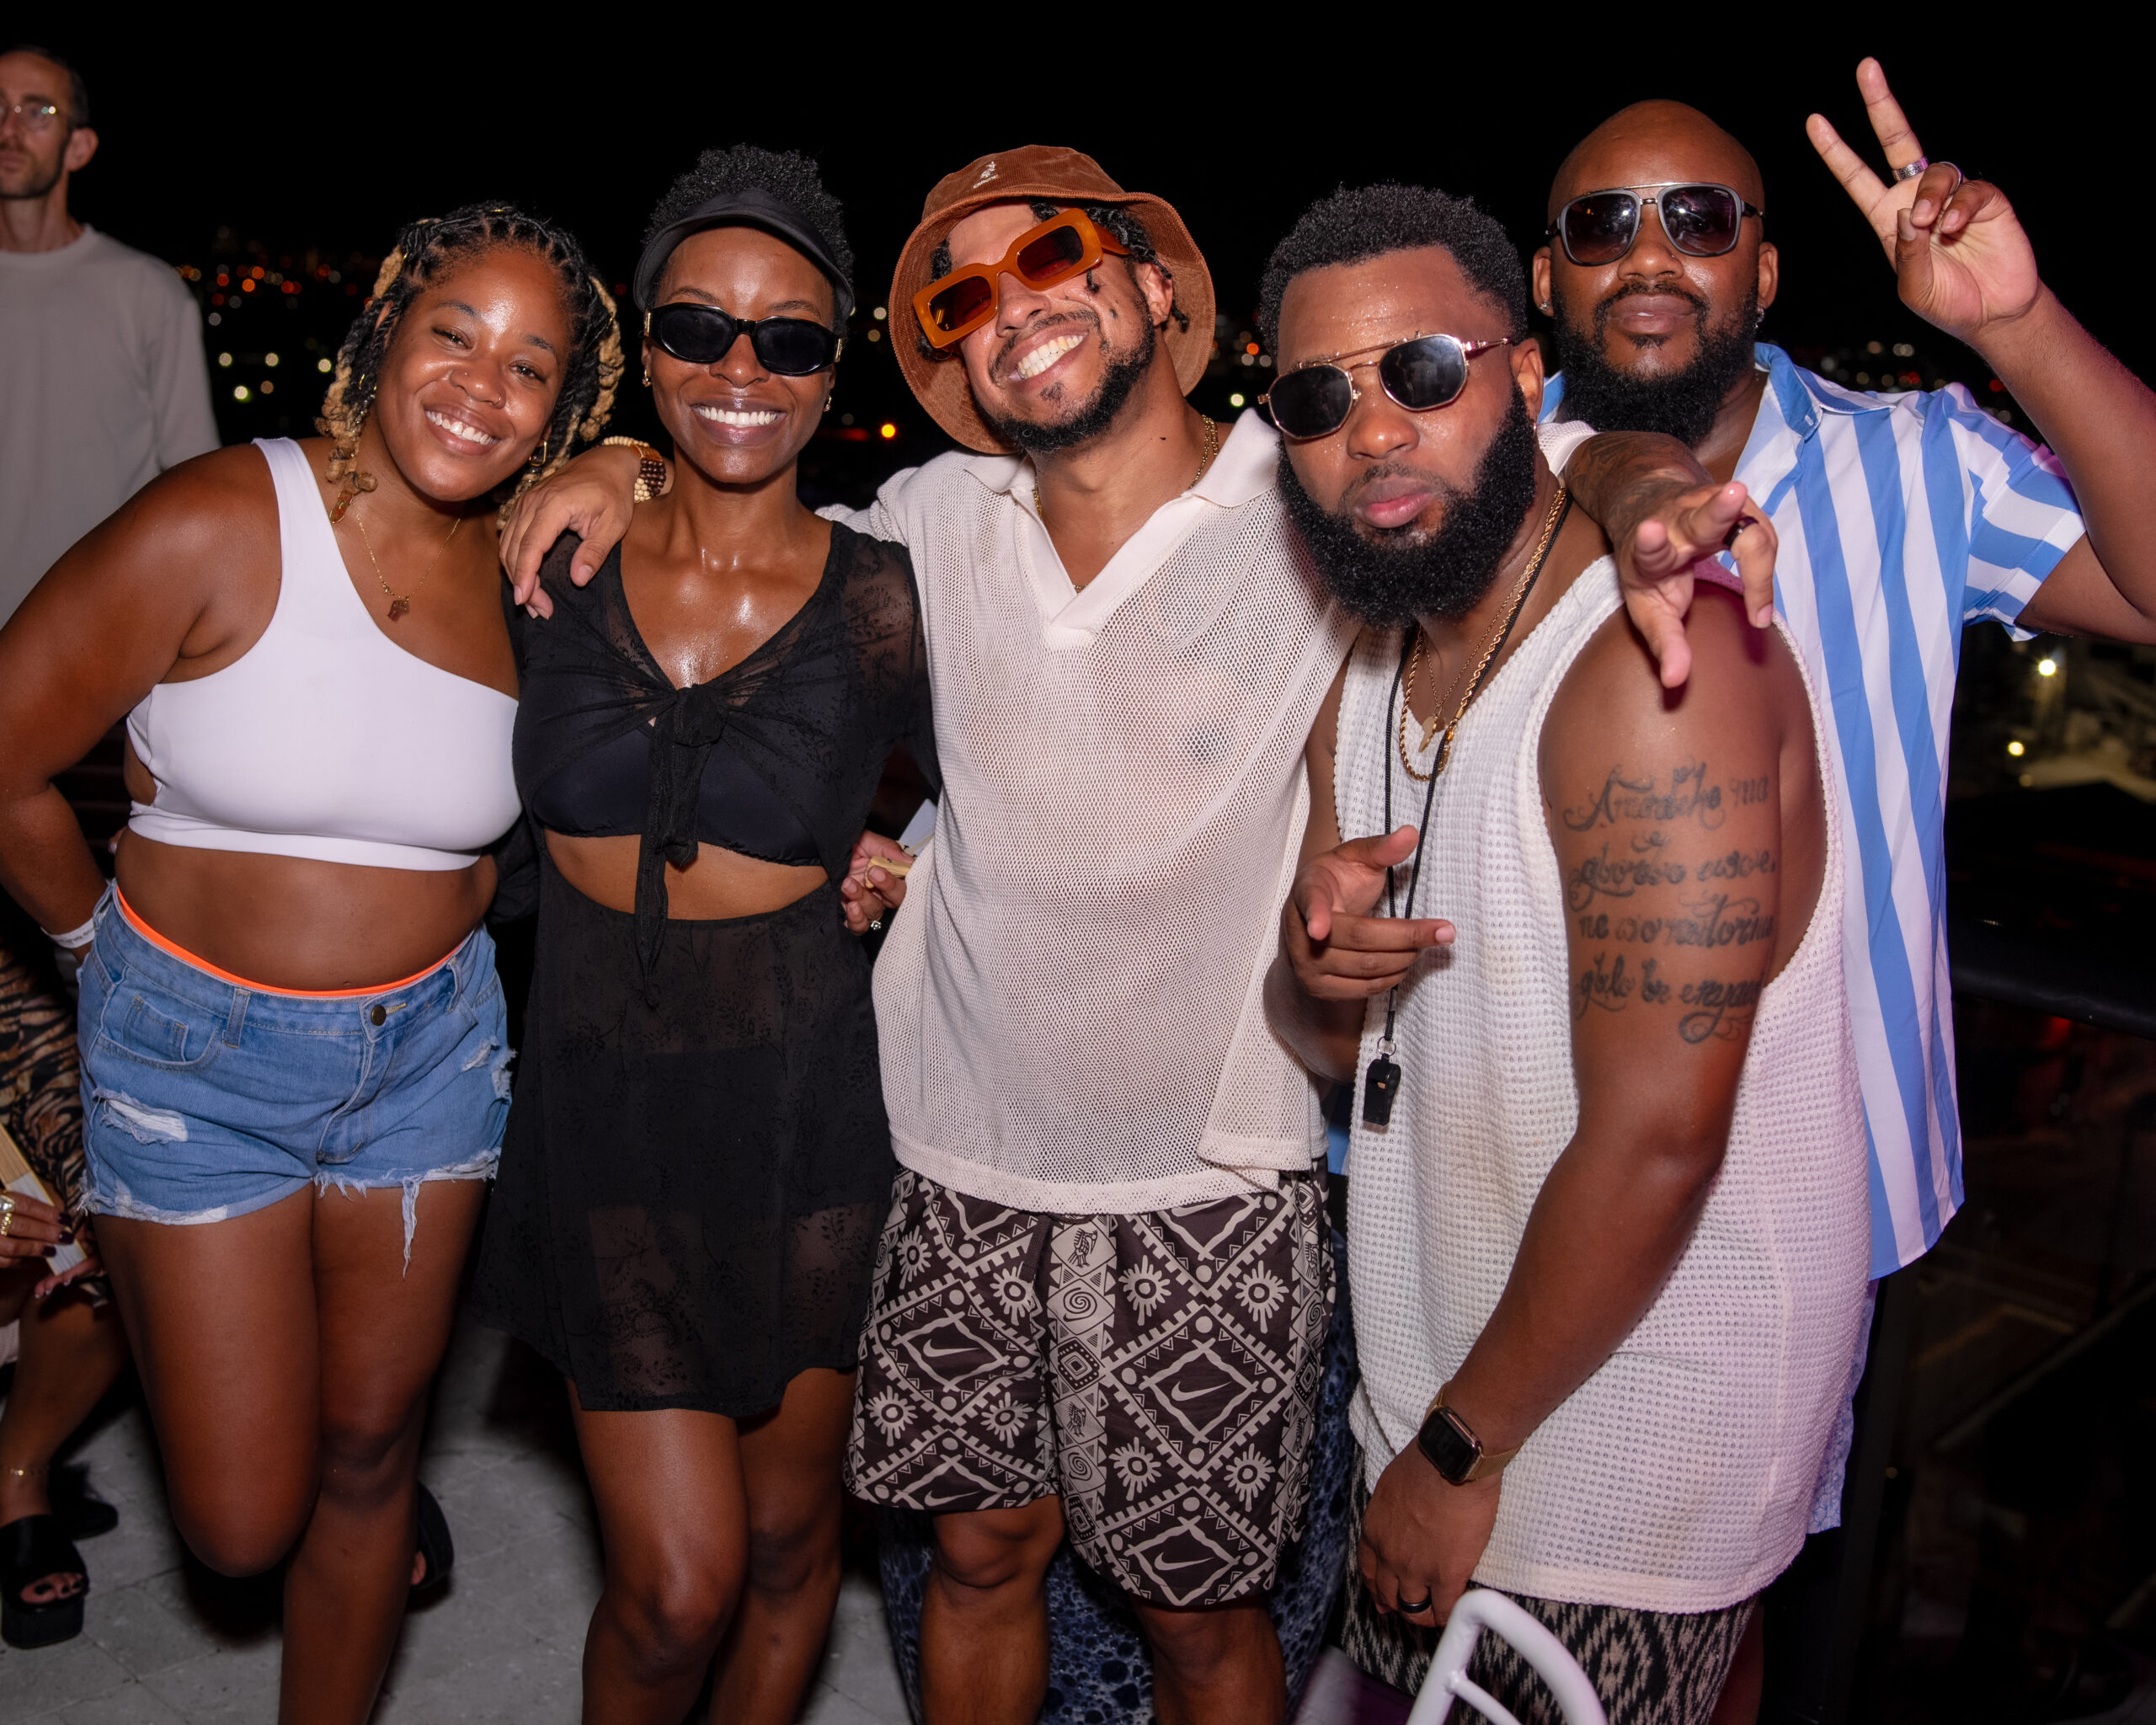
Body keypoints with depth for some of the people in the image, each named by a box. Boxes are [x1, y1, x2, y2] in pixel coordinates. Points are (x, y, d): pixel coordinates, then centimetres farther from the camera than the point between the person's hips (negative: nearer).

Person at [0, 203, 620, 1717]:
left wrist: (435, 930, -2)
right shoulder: (220, 525, -17)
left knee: (364, 1460, 13)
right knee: (242, 1523, 7)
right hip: (194, 1052, -3)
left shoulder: (532, 581, -5)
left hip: (428, 1049, 3)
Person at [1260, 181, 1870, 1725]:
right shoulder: (1367, 678, 4)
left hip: (1629, 1459, -7)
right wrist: (1318, 970, -16)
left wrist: (1462, 1449, -16)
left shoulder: (1656, 659, -24)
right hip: (1443, 1393, 8)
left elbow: (1656, 1138, -27)